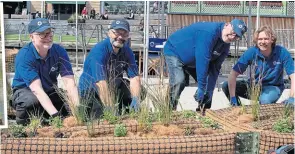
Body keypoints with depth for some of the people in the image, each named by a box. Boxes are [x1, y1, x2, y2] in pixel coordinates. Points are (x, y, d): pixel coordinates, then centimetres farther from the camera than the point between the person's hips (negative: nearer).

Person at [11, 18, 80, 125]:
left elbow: (70, 83, -23)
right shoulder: (24, 56, -26)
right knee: (33, 100, -36)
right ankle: (23, 123, -6)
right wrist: (55, 115, -46)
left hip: (50, 91, 5)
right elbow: (37, 89, -35)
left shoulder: (59, 51, -15)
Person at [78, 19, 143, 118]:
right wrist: (110, 108, -43)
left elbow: (134, 77, -12)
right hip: (89, 89, -7)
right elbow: (101, 82, -35)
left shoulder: (127, 51, -4)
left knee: (139, 91, -6)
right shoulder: (99, 50, -25)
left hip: (112, 87, 7)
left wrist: (135, 99, -29)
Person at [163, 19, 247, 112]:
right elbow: (202, 61, -38)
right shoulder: (209, 32, -35)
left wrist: (209, 93, -19)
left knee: (209, 82, 3)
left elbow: (214, 68, -10)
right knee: (179, 81, -27)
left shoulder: (225, 45, -7)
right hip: (174, 51, -8)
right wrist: (201, 89, -38)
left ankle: (203, 111, 11)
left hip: (193, 61, 8)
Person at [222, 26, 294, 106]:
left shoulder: (281, 52, -20)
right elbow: (233, 74, -22)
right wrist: (232, 98, -30)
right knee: (226, 86, -17)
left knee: (265, 100, -37)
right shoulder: (251, 52, -17)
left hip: (273, 87, -2)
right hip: (254, 85, 2)